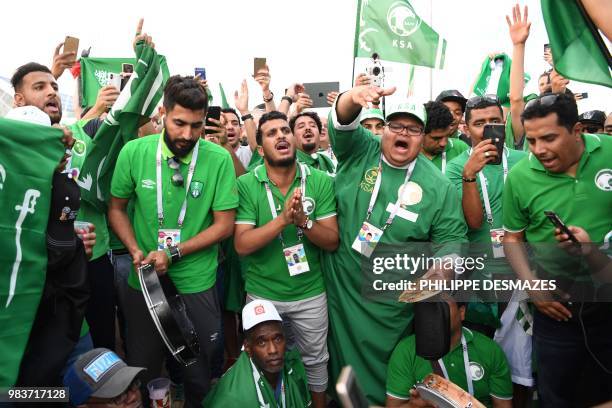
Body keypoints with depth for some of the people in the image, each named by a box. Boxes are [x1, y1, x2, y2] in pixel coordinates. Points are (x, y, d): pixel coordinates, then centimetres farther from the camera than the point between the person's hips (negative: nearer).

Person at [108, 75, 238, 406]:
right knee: (140, 373, 21)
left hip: (197, 284, -1)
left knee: (198, 376, 17)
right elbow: (116, 208, 4)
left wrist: (173, 254, -16)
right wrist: (135, 251, -11)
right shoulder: (134, 152, -8)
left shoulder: (219, 159, -13)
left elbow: (224, 225, -9)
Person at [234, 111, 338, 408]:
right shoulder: (246, 185, -13)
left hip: (310, 294, 1)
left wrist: (303, 220, -29)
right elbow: (242, 245, -19)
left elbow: (332, 241, -11)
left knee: (315, 360, 21)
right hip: (262, 293, 0)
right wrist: (283, 219, -31)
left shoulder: (320, 181, -10)